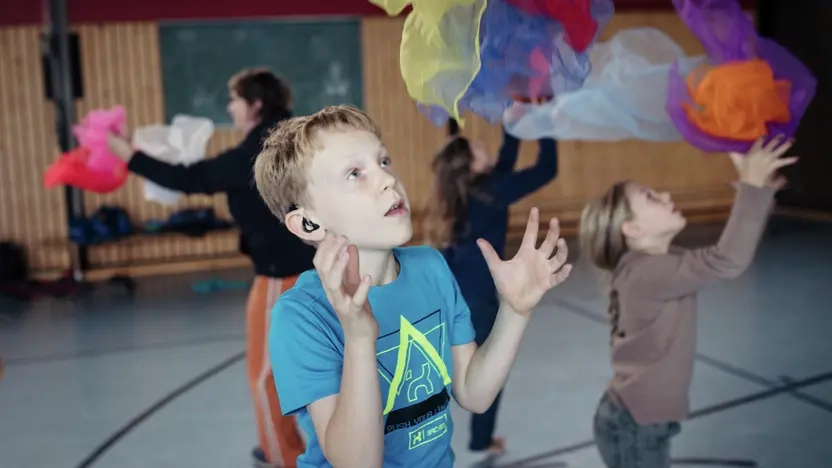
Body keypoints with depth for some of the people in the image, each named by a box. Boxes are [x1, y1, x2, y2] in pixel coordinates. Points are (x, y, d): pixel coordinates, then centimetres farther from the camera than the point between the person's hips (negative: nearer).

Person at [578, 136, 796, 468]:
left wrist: (760, 191, -2)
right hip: (633, 427, -9)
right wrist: (753, 187, -28)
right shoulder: (646, 273, -24)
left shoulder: (656, 266, 3)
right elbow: (728, 261, -32)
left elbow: (728, 252, 9)